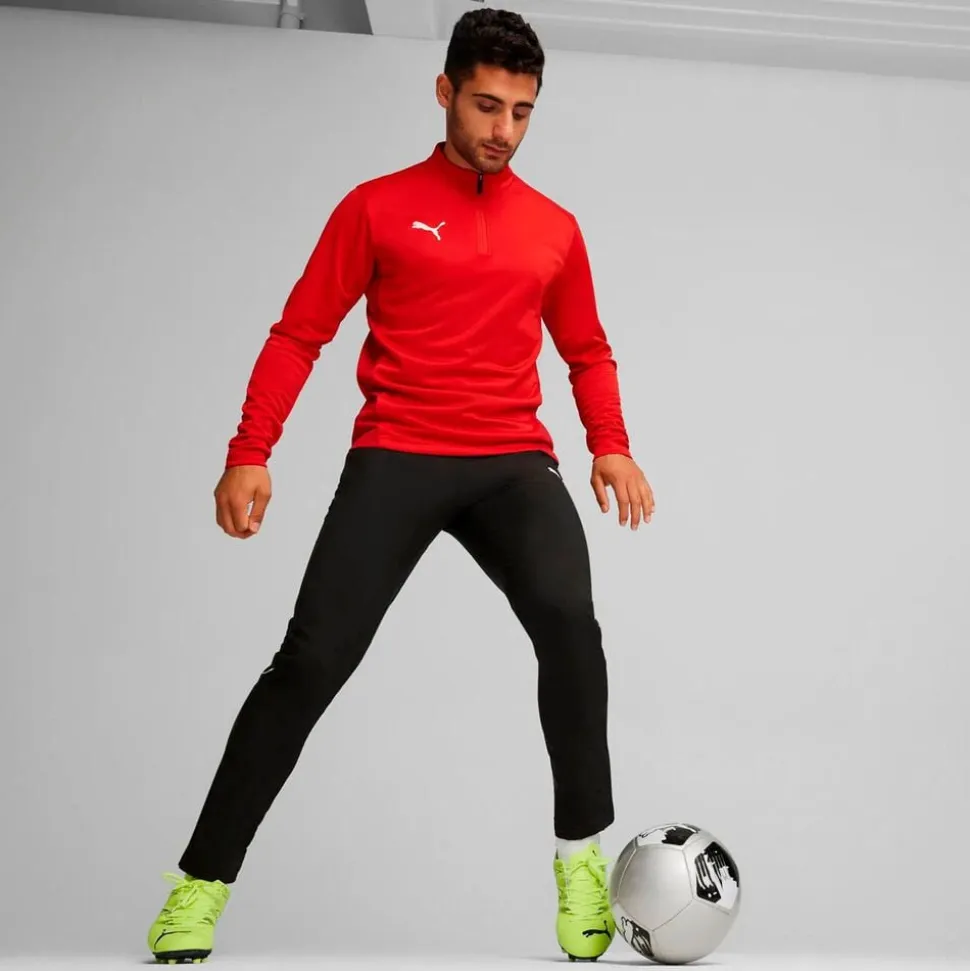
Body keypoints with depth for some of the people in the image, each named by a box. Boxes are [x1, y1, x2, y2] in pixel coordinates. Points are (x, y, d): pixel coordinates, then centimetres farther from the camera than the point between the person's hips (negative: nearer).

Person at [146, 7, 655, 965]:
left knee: (567, 620, -26)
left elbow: (588, 352, 24)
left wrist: (611, 447, 6)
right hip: (396, 454, -2)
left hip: (514, 461, 2)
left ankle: (583, 855, -10)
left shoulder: (555, 229, 15)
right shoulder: (378, 207, 6)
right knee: (312, 659, -12)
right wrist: (249, 454, -7)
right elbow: (299, 335, 4)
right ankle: (201, 885, 2)